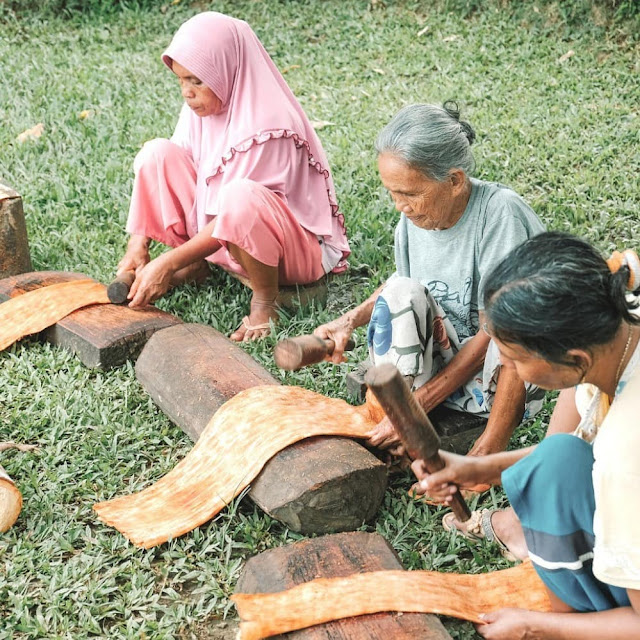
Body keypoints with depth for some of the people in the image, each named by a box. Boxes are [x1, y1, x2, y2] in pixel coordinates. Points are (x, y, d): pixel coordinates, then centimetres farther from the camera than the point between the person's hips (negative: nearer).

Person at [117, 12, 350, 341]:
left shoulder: (266, 125, -28)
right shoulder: (201, 105, -6)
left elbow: (232, 210, -27)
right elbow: (171, 173, -3)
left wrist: (168, 263, -28)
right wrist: (138, 246, -14)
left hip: (297, 249, -7)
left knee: (240, 195, -41)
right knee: (158, 153, -10)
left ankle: (265, 300, -16)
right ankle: (194, 266, 2)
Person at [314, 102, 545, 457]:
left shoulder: (500, 212, -23)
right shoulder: (416, 214, -7)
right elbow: (404, 286, 14)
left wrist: (419, 403, -25)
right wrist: (351, 320, -5)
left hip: (511, 377, -5)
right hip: (443, 358, 5)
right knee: (403, 292, -21)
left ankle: (490, 449, -21)